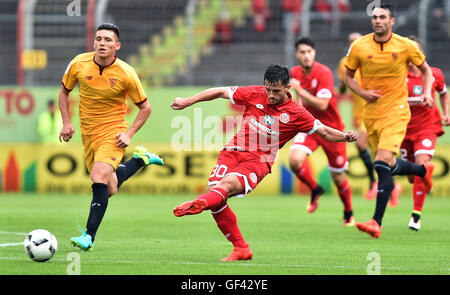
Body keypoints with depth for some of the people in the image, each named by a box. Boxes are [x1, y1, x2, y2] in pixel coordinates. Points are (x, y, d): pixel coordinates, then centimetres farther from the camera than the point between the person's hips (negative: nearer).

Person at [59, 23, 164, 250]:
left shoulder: (126, 74, -16)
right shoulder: (79, 64, -9)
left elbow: (145, 107, -2)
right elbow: (64, 91, 10)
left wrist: (129, 134, -14)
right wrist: (66, 122, -1)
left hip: (113, 131, -4)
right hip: (88, 134, 4)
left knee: (99, 178, -26)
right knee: (110, 189, 13)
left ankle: (89, 236, -20)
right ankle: (140, 159, 40)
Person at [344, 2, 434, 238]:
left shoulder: (406, 46, -5)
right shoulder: (359, 47, -2)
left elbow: (425, 69, 12)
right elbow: (348, 75, 12)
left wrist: (427, 93, -5)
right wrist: (363, 93, -6)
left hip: (396, 111, -4)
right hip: (371, 113, 4)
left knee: (382, 163, -20)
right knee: (390, 166, 12)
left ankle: (377, 221, -21)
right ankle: (423, 170, 47)